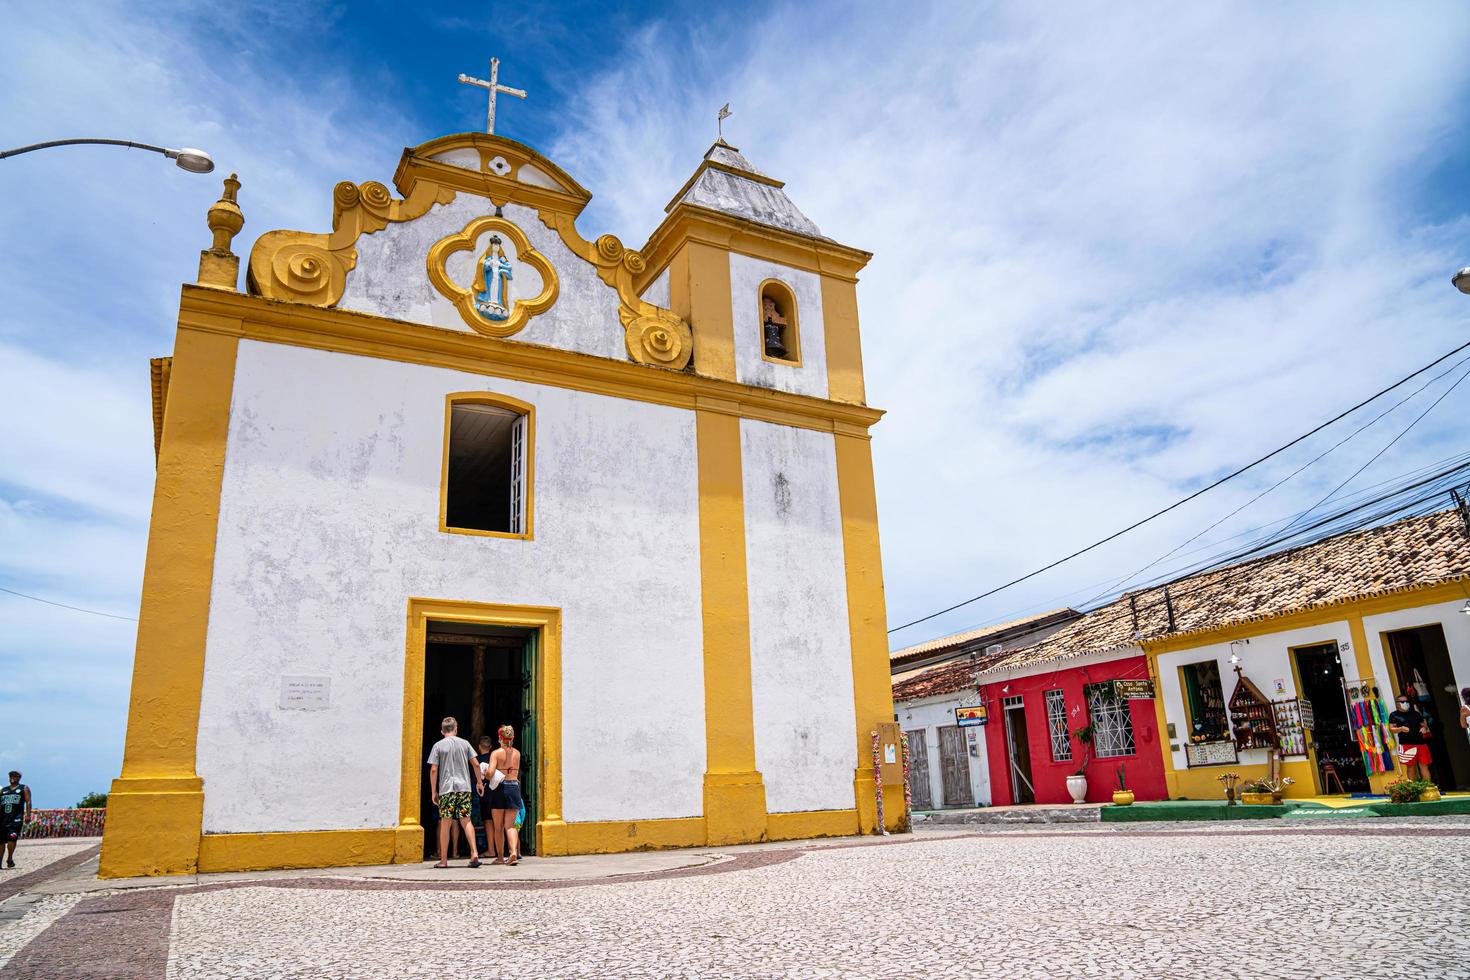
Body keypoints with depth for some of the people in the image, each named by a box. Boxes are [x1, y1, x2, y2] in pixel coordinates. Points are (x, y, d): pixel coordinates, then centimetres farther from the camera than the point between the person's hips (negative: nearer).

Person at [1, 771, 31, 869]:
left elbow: (28, 802, 2)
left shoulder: (24, 788, 11)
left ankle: (10, 859, -4)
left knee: (12, 838, -15)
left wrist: (28, 815, -9)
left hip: (16, 818, -4)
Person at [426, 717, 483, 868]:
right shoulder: (464, 743, 8)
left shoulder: (438, 745, 3)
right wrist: (479, 782, 18)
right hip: (464, 787, 2)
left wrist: (433, 791, 4)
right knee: (466, 821, 4)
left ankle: (444, 860, 7)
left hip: (446, 788, -2)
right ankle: (474, 852, -11)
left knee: (445, 823, 3)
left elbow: (433, 770, -2)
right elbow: (475, 764, 6)